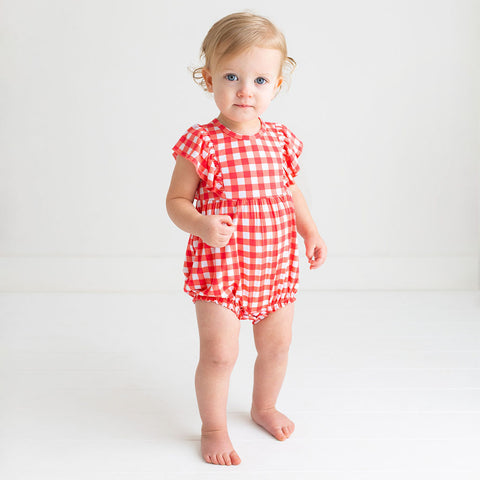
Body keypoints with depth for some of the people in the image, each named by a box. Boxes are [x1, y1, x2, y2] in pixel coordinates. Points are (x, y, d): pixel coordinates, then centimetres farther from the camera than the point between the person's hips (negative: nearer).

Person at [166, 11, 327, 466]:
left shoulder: (281, 140, 0)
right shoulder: (201, 143, -15)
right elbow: (176, 200, -9)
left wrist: (311, 231, 6)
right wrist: (201, 226, -28)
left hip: (276, 266, 5)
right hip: (219, 267, -5)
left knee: (277, 345, 18)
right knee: (219, 354, -3)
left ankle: (264, 407, 46)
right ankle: (214, 429, 22)